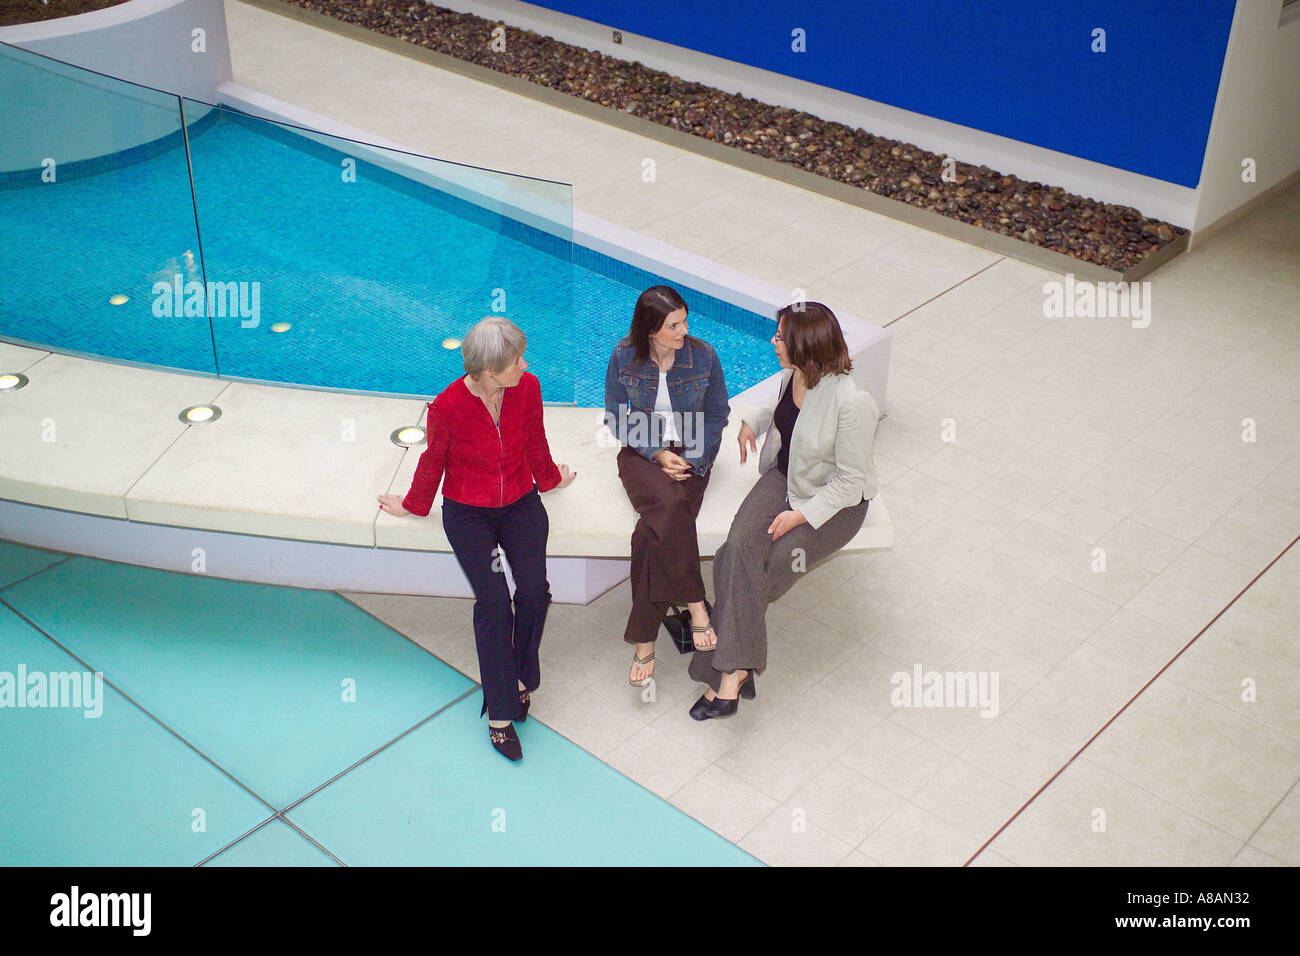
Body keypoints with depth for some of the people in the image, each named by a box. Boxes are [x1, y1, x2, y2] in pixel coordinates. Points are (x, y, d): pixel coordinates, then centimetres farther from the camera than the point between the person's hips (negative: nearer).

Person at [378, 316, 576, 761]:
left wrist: (550, 478, 26)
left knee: (534, 591, -19)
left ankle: (521, 675, 8)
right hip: (467, 511, -3)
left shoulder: (528, 388, -10)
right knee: (494, 600, -19)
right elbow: (434, 459, 1)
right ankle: (500, 712, -7)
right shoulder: (447, 406, -19)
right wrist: (412, 505, 14)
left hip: (519, 503, 3)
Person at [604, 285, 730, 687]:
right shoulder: (624, 357, -7)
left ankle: (644, 639, -19)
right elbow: (616, 419, 2)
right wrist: (657, 455, -11)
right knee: (672, 504, -35)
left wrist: (692, 460, -10)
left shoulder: (703, 356, -6)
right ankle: (695, 605, -23)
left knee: (657, 526, -27)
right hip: (641, 452, 0)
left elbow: (717, 415, 5)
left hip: (692, 453, 0)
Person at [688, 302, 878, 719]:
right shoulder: (793, 374, -3)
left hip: (836, 502, -6)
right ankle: (735, 670, -26)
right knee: (741, 547, -23)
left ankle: (728, 670, -9)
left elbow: (849, 479, -18)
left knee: (765, 563, -23)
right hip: (783, 478, 6)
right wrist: (755, 421, 9)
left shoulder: (853, 403, -26)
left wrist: (803, 515, -22)